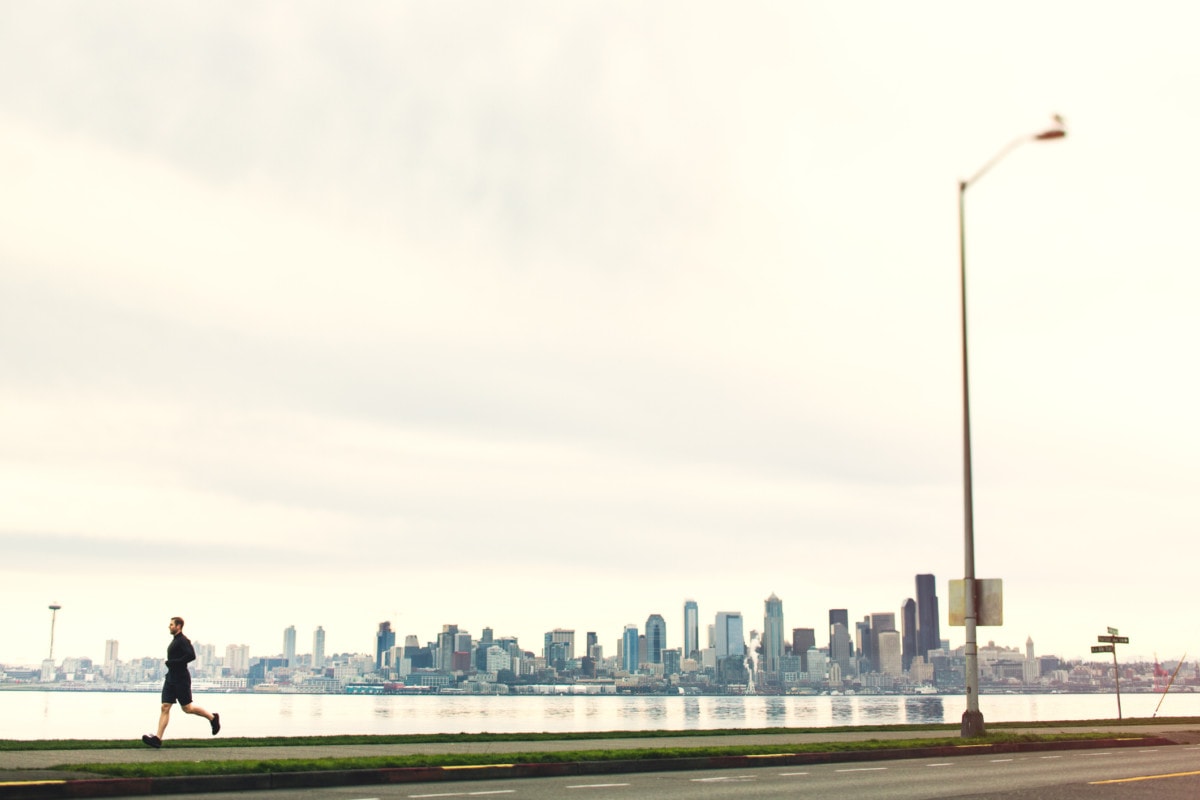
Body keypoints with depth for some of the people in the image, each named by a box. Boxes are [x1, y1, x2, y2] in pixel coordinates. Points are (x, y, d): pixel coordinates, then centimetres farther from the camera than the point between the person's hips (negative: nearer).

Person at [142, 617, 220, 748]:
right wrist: (171, 663, 13)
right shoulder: (175, 640, 15)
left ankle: (212, 718, 17)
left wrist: (173, 663, -22)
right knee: (165, 707, 0)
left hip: (181, 679, -9)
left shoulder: (183, 640, -14)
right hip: (171, 678, 9)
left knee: (187, 708, 0)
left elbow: (191, 656, -26)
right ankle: (158, 738, -4)